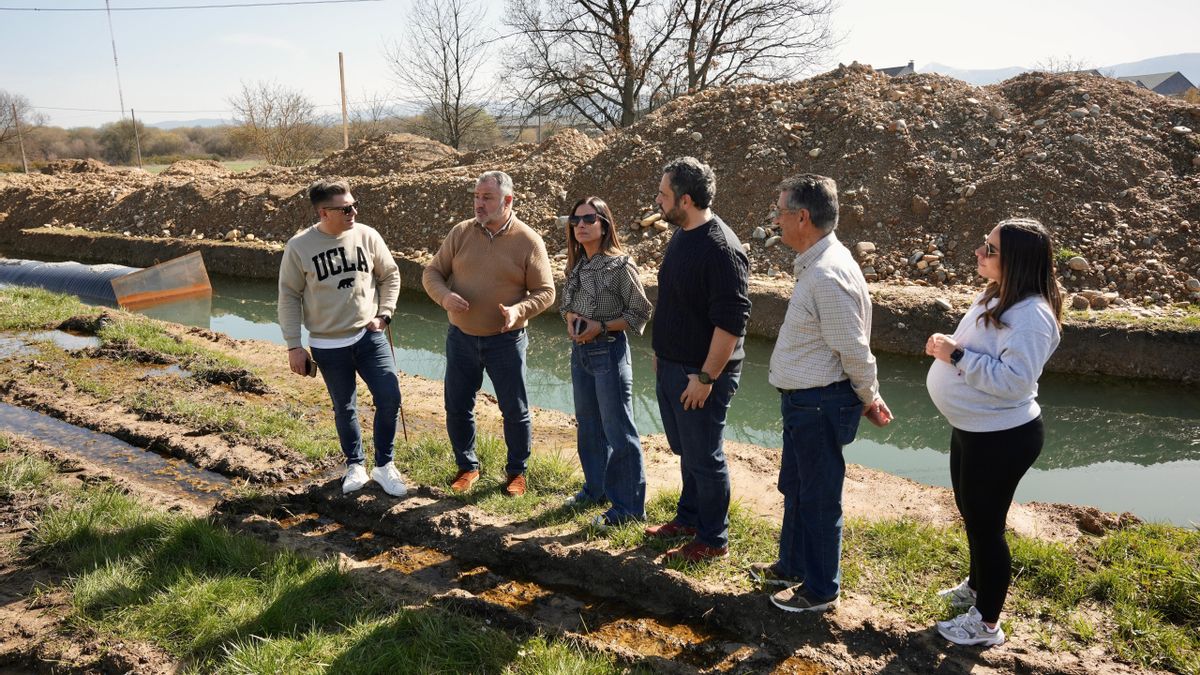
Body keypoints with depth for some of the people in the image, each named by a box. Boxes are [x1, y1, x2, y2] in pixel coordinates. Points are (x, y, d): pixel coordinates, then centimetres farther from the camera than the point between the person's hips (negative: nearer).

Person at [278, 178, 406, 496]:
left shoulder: (367, 236, -3)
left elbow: (390, 275, 10)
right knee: (344, 409, 11)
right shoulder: (299, 247, -9)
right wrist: (293, 346, -4)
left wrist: (383, 315, 0)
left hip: (369, 336, 2)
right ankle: (355, 465, 34)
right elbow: (289, 297, -2)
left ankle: (384, 465, 14)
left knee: (390, 398, -6)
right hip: (328, 345, -1)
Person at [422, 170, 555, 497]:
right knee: (457, 407, 12)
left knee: (515, 410, 7)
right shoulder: (461, 232, -1)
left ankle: (516, 471, 28)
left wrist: (519, 310, -25)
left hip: (505, 341, -3)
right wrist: (445, 296, -19)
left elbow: (545, 291, -6)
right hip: (461, 337, 3)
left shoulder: (528, 241, -9)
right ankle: (467, 466, 32)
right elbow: (432, 272, 2)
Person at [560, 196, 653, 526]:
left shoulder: (620, 266, -15)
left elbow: (639, 312, -10)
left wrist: (601, 327, -19)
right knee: (589, 426, 19)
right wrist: (571, 318, -5)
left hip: (609, 351, -7)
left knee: (618, 431, -1)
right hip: (580, 351, 8)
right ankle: (596, 488, 36)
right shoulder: (575, 265, 6)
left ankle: (628, 507, 9)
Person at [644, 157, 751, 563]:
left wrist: (706, 377, -23)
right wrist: (661, 353, 19)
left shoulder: (721, 250, -22)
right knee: (686, 451, 21)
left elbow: (731, 321, -25)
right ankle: (688, 518, 37)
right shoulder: (681, 236, 8)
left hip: (702, 373, -9)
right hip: (672, 366, 9)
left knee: (704, 458, 4)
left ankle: (712, 541, 19)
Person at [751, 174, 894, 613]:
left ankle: (821, 590, 25)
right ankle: (792, 566, 43)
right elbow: (848, 347, 14)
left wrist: (869, 398, -6)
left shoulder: (828, 275, -26)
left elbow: (854, 350, -21)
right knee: (795, 486, 24)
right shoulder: (814, 264, 8)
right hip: (804, 400, 10)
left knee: (819, 496, 6)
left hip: (821, 404, -10)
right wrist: (867, 396, 16)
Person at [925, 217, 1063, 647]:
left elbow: (1013, 381, -31)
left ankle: (986, 624, 21)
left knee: (986, 524, 4)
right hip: (972, 428, 10)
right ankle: (977, 587, 48)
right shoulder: (995, 297, 5)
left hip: (1003, 437, -10)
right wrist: (948, 348, -1)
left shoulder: (1031, 315, -25)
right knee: (972, 515, 25)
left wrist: (957, 356, -27)